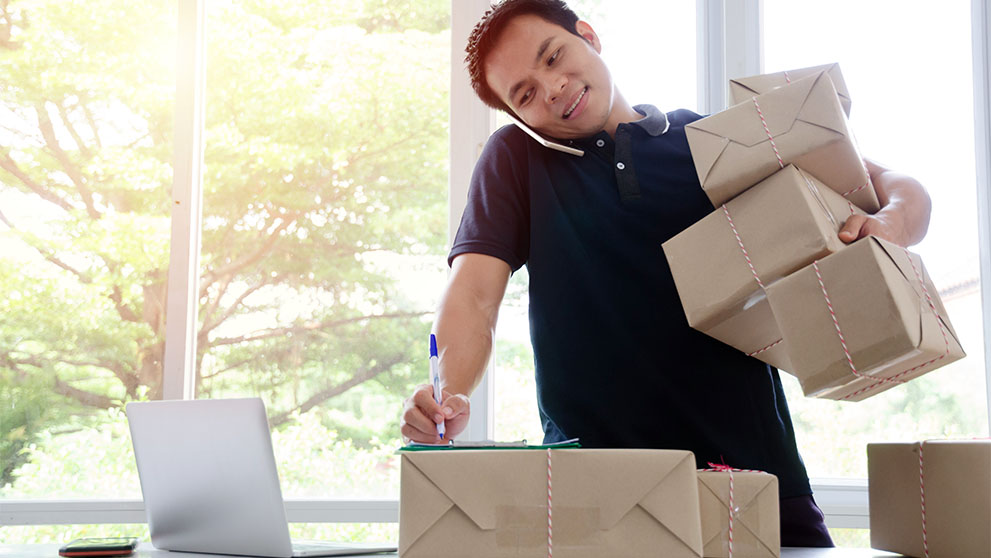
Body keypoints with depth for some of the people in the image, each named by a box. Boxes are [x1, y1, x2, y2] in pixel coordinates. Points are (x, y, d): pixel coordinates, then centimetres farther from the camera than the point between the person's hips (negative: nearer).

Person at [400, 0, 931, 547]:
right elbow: (475, 293, -2)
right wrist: (446, 396, -23)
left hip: (751, 461, 2)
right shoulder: (518, 157, 10)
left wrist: (891, 220, -13)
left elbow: (900, 188, 12)